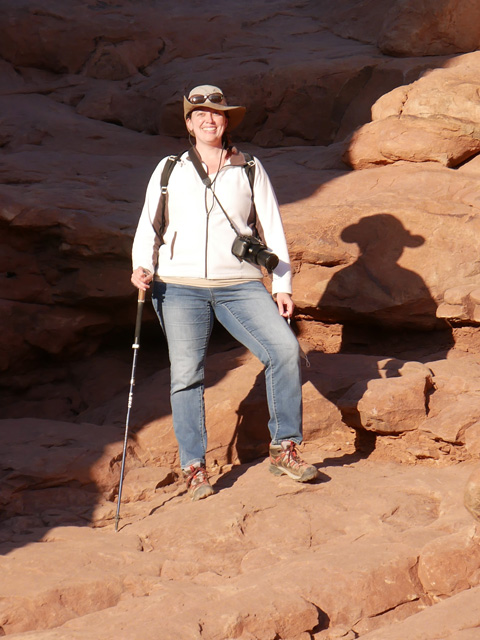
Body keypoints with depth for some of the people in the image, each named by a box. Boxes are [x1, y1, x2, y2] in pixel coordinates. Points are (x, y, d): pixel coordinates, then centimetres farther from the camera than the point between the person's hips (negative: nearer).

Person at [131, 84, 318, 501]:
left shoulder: (250, 170, 14)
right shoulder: (169, 170, 14)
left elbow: (271, 227, 12)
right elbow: (149, 225, 16)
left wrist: (282, 285, 4)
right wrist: (142, 267, -3)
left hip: (240, 285, 0)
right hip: (180, 285, 0)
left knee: (285, 349, -18)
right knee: (186, 372, -10)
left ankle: (285, 450, -8)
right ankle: (194, 468, -1)